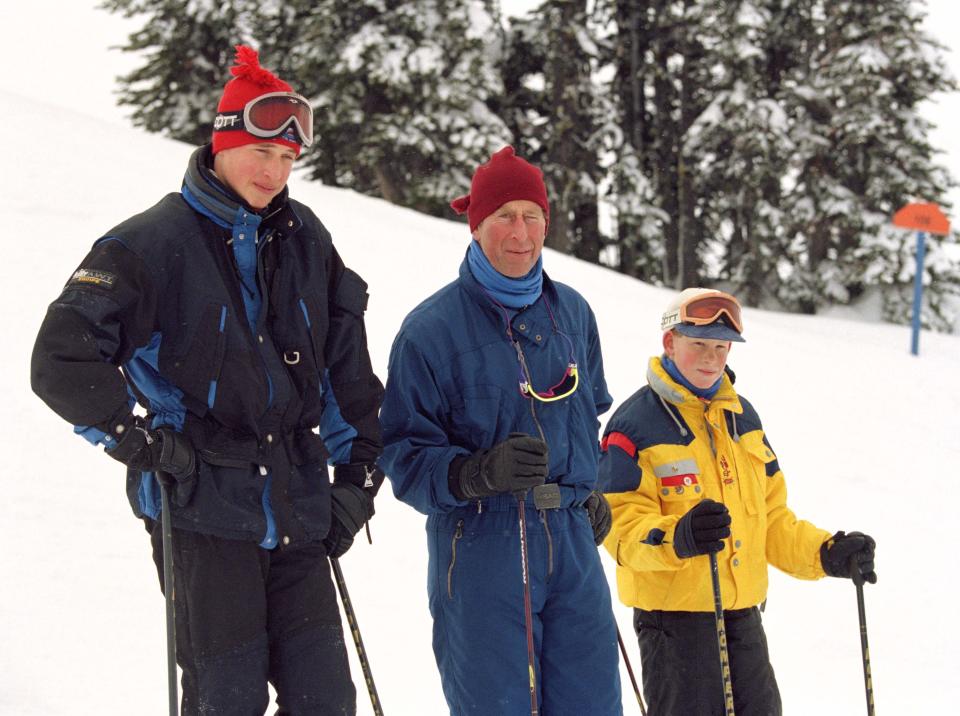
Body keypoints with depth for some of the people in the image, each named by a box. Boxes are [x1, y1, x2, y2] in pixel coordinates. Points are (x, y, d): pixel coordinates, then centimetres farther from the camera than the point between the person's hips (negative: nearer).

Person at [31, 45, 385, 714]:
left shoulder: (305, 240, 11)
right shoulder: (151, 244, -5)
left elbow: (348, 372, 19)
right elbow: (62, 360, -8)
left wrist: (358, 476, 14)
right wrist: (140, 440, -12)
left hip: (297, 510, 5)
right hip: (201, 513, -5)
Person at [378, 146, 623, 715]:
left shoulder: (571, 312, 10)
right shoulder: (432, 328, -7)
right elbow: (404, 456, -9)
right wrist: (481, 472, -25)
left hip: (572, 540, 5)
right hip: (480, 545, -5)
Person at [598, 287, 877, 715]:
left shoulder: (741, 416, 12)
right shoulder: (635, 425, -10)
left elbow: (771, 515, 18)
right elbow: (621, 527, -16)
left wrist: (825, 553, 3)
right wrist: (676, 539, -35)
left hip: (742, 610, 7)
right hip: (673, 612, -7)